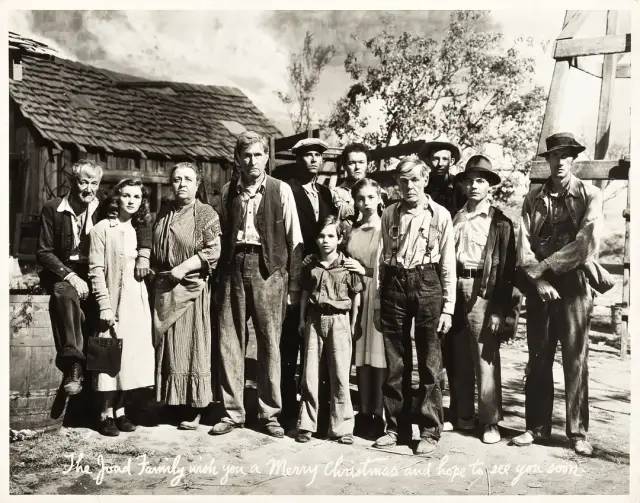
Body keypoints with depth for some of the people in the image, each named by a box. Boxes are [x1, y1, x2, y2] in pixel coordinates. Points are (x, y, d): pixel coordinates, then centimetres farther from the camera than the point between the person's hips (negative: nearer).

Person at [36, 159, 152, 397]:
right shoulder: (52, 209, 0)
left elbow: (142, 223, 3)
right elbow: (43, 252, -3)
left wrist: (143, 255, -14)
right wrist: (70, 276, -17)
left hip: (95, 276, 3)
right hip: (64, 272, -3)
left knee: (98, 304, -24)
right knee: (65, 293, -34)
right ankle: (73, 364, -37)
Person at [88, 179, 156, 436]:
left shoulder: (139, 231, 13)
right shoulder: (102, 229, -4)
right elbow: (96, 271, -10)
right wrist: (105, 307, -15)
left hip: (137, 303, 5)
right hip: (114, 302, -5)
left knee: (131, 355, 7)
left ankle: (120, 410, 17)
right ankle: (106, 413, 7)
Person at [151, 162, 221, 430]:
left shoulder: (206, 213, -3)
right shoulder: (164, 213, 13)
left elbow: (212, 251, -11)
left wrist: (184, 267, -16)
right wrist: (148, 262, 8)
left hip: (190, 288, -5)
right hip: (163, 288, 5)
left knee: (192, 348, -2)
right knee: (165, 347, 7)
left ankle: (196, 411, 5)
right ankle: (168, 401, 17)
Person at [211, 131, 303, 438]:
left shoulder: (281, 190, 2)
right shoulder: (228, 191, 11)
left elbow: (294, 239, 2)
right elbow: (222, 234, 15)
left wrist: (293, 283, -3)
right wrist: (219, 273, 5)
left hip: (268, 268, -2)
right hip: (234, 266, 3)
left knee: (270, 342, 2)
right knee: (230, 340, 3)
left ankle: (270, 413, 14)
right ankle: (232, 411, 14)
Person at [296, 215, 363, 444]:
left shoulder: (348, 266, -2)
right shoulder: (311, 266, 7)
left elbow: (356, 297, 1)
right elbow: (305, 293, 13)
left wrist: (352, 325, -1)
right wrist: (302, 319, 10)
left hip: (339, 320, -3)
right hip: (314, 319, 3)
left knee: (340, 374, -1)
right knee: (310, 373, 5)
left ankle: (341, 427, 8)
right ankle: (306, 424, 14)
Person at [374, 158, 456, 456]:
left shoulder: (439, 215, 1)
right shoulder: (390, 214, 9)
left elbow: (448, 264, 1)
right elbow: (384, 258, 13)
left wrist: (448, 307, -3)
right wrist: (380, 299, 10)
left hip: (426, 284, -3)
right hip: (394, 284, 3)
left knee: (429, 364, 2)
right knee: (395, 363, 9)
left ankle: (430, 431, 12)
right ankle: (394, 426, 21)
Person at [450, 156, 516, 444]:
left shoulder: (500, 222, 1)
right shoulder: (453, 217, 12)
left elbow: (507, 268, -3)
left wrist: (499, 309, -10)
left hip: (483, 291, -4)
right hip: (454, 288, 4)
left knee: (486, 359, -3)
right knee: (459, 358, 10)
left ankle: (490, 422, 8)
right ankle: (463, 415, 23)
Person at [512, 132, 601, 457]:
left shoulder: (590, 196, 2)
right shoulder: (534, 198, 9)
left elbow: (587, 244, -9)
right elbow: (525, 243, 2)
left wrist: (544, 267, -12)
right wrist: (537, 279, -12)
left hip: (573, 284, -2)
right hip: (539, 287, 2)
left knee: (575, 360, 1)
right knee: (538, 359, 6)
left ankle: (578, 432, 9)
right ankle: (537, 427, 15)